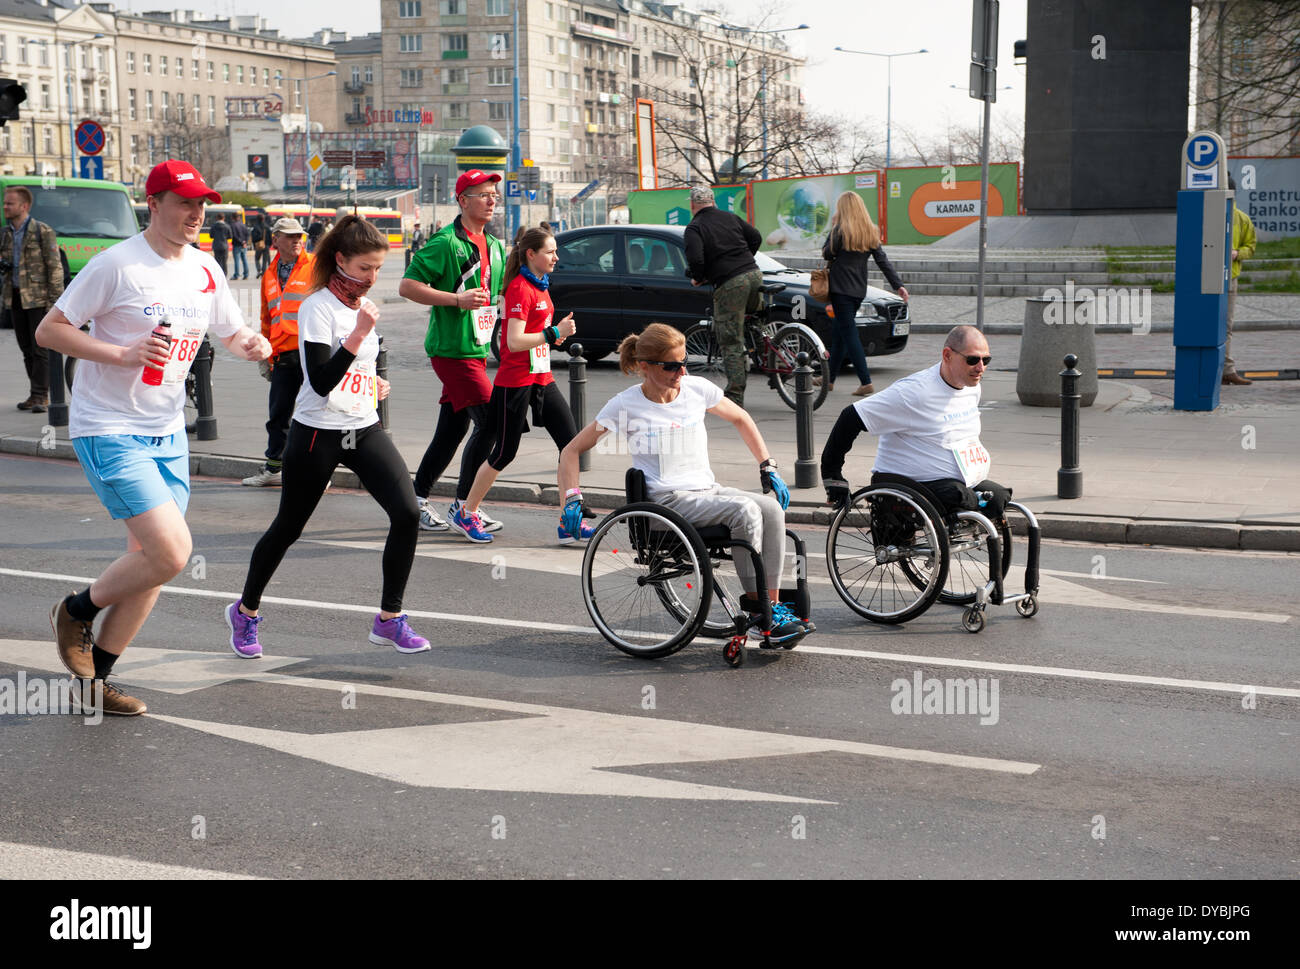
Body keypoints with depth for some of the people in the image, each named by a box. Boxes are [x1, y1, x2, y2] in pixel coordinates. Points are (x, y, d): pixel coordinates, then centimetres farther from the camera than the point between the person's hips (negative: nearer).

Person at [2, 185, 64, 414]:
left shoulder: (43, 231, -6)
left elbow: (55, 268, -8)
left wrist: (55, 301, -13)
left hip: (38, 298, -6)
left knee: (40, 349, -5)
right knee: (26, 349, 9)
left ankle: (40, 395, -2)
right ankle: (37, 395, 15)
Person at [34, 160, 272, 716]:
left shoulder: (205, 270, 7)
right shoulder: (117, 265, -13)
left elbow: (233, 333, 19)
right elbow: (48, 331, -11)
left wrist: (251, 345, -5)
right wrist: (123, 353, -22)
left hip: (168, 435, 7)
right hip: (108, 430, -7)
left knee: (152, 561, 7)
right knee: (171, 551, -17)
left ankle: (93, 679, 21)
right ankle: (76, 613, 9)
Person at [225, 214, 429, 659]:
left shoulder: (362, 305, 9)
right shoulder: (317, 308, -14)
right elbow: (321, 381, -24)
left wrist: (374, 381, 9)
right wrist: (359, 334, -30)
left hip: (365, 429, 6)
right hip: (317, 434, -6)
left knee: (407, 513, -12)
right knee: (287, 528, 7)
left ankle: (389, 618, 0)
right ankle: (245, 611, 30)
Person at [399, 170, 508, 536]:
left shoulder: (494, 245, 15)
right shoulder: (445, 242, -11)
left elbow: (505, 286, 28)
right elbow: (407, 286, -15)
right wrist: (457, 299, -22)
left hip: (477, 348, 9)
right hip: (452, 349, -9)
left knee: (452, 431, 11)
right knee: (490, 421, -13)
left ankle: (416, 499, 21)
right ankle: (462, 506, -3)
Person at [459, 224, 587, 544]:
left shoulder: (540, 285, 13)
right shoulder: (520, 288, -16)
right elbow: (514, 342, -23)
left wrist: (553, 334, 11)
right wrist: (554, 333, -21)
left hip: (541, 378, 9)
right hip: (515, 382, -9)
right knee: (504, 453, 2)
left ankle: (570, 523, 3)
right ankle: (468, 514, 20)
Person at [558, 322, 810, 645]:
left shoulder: (697, 389, 6)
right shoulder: (625, 405, -5)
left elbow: (740, 419, 23)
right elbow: (572, 451, 1)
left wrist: (768, 469, 17)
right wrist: (572, 500, -12)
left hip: (707, 490, 5)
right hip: (667, 500, -5)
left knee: (771, 507, -24)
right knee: (746, 510, -30)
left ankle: (773, 604, -24)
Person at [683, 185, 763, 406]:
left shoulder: (694, 228, -2)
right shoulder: (731, 218, 16)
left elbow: (695, 258, -15)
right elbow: (756, 237, 17)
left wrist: (697, 279, 4)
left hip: (729, 284, -5)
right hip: (753, 274, 5)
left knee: (730, 342, -2)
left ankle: (735, 396, -4)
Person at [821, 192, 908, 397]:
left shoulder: (840, 230, -12)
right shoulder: (871, 232, 7)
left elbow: (827, 254, -3)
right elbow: (883, 261, 3)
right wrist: (898, 285, 1)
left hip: (841, 289, -7)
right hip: (859, 290, 7)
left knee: (848, 333, -6)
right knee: (838, 332, 17)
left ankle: (866, 382, -14)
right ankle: (829, 379, 25)